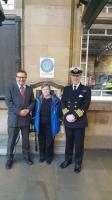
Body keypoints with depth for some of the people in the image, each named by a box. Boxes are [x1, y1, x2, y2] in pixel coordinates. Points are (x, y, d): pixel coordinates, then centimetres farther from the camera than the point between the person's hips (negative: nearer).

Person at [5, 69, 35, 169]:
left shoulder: (29, 89, 9)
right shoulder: (10, 88, -1)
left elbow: (33, 102, 7)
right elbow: (8, 102, -10)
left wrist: (28, 110, -13)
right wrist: (19, 111, -18)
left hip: (26, 118, 3)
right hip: (14, 118, -3)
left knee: (26, 139, 14)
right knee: (11, 140, 8)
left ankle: (26, 156, 33)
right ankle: (9, 158, 25)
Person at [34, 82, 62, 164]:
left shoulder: (55, 100, -8)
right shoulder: (38, 99, 1)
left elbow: (59, 112, -2)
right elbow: (36, 111, 8)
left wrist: (58, 122, -3)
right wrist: (35, 122, 5)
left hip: (50, 125, -2)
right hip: (40, 124, 3)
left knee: (49, 141, 9)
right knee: (41, 141, 13)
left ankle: (49, 156, 29)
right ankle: (42, 155, 32)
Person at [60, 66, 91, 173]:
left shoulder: (86, 89, -1)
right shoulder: (66, 89, 8)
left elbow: (85, 106, -11)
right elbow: (63, 103, 1)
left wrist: (75, 116, -18)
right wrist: (67, 115, -13)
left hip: (80, 121, -2)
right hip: (68, 121, 3)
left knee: (79, 143, 9)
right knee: (69, 142, 16)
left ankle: (78, 163, 28)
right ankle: (68, 159, 35)